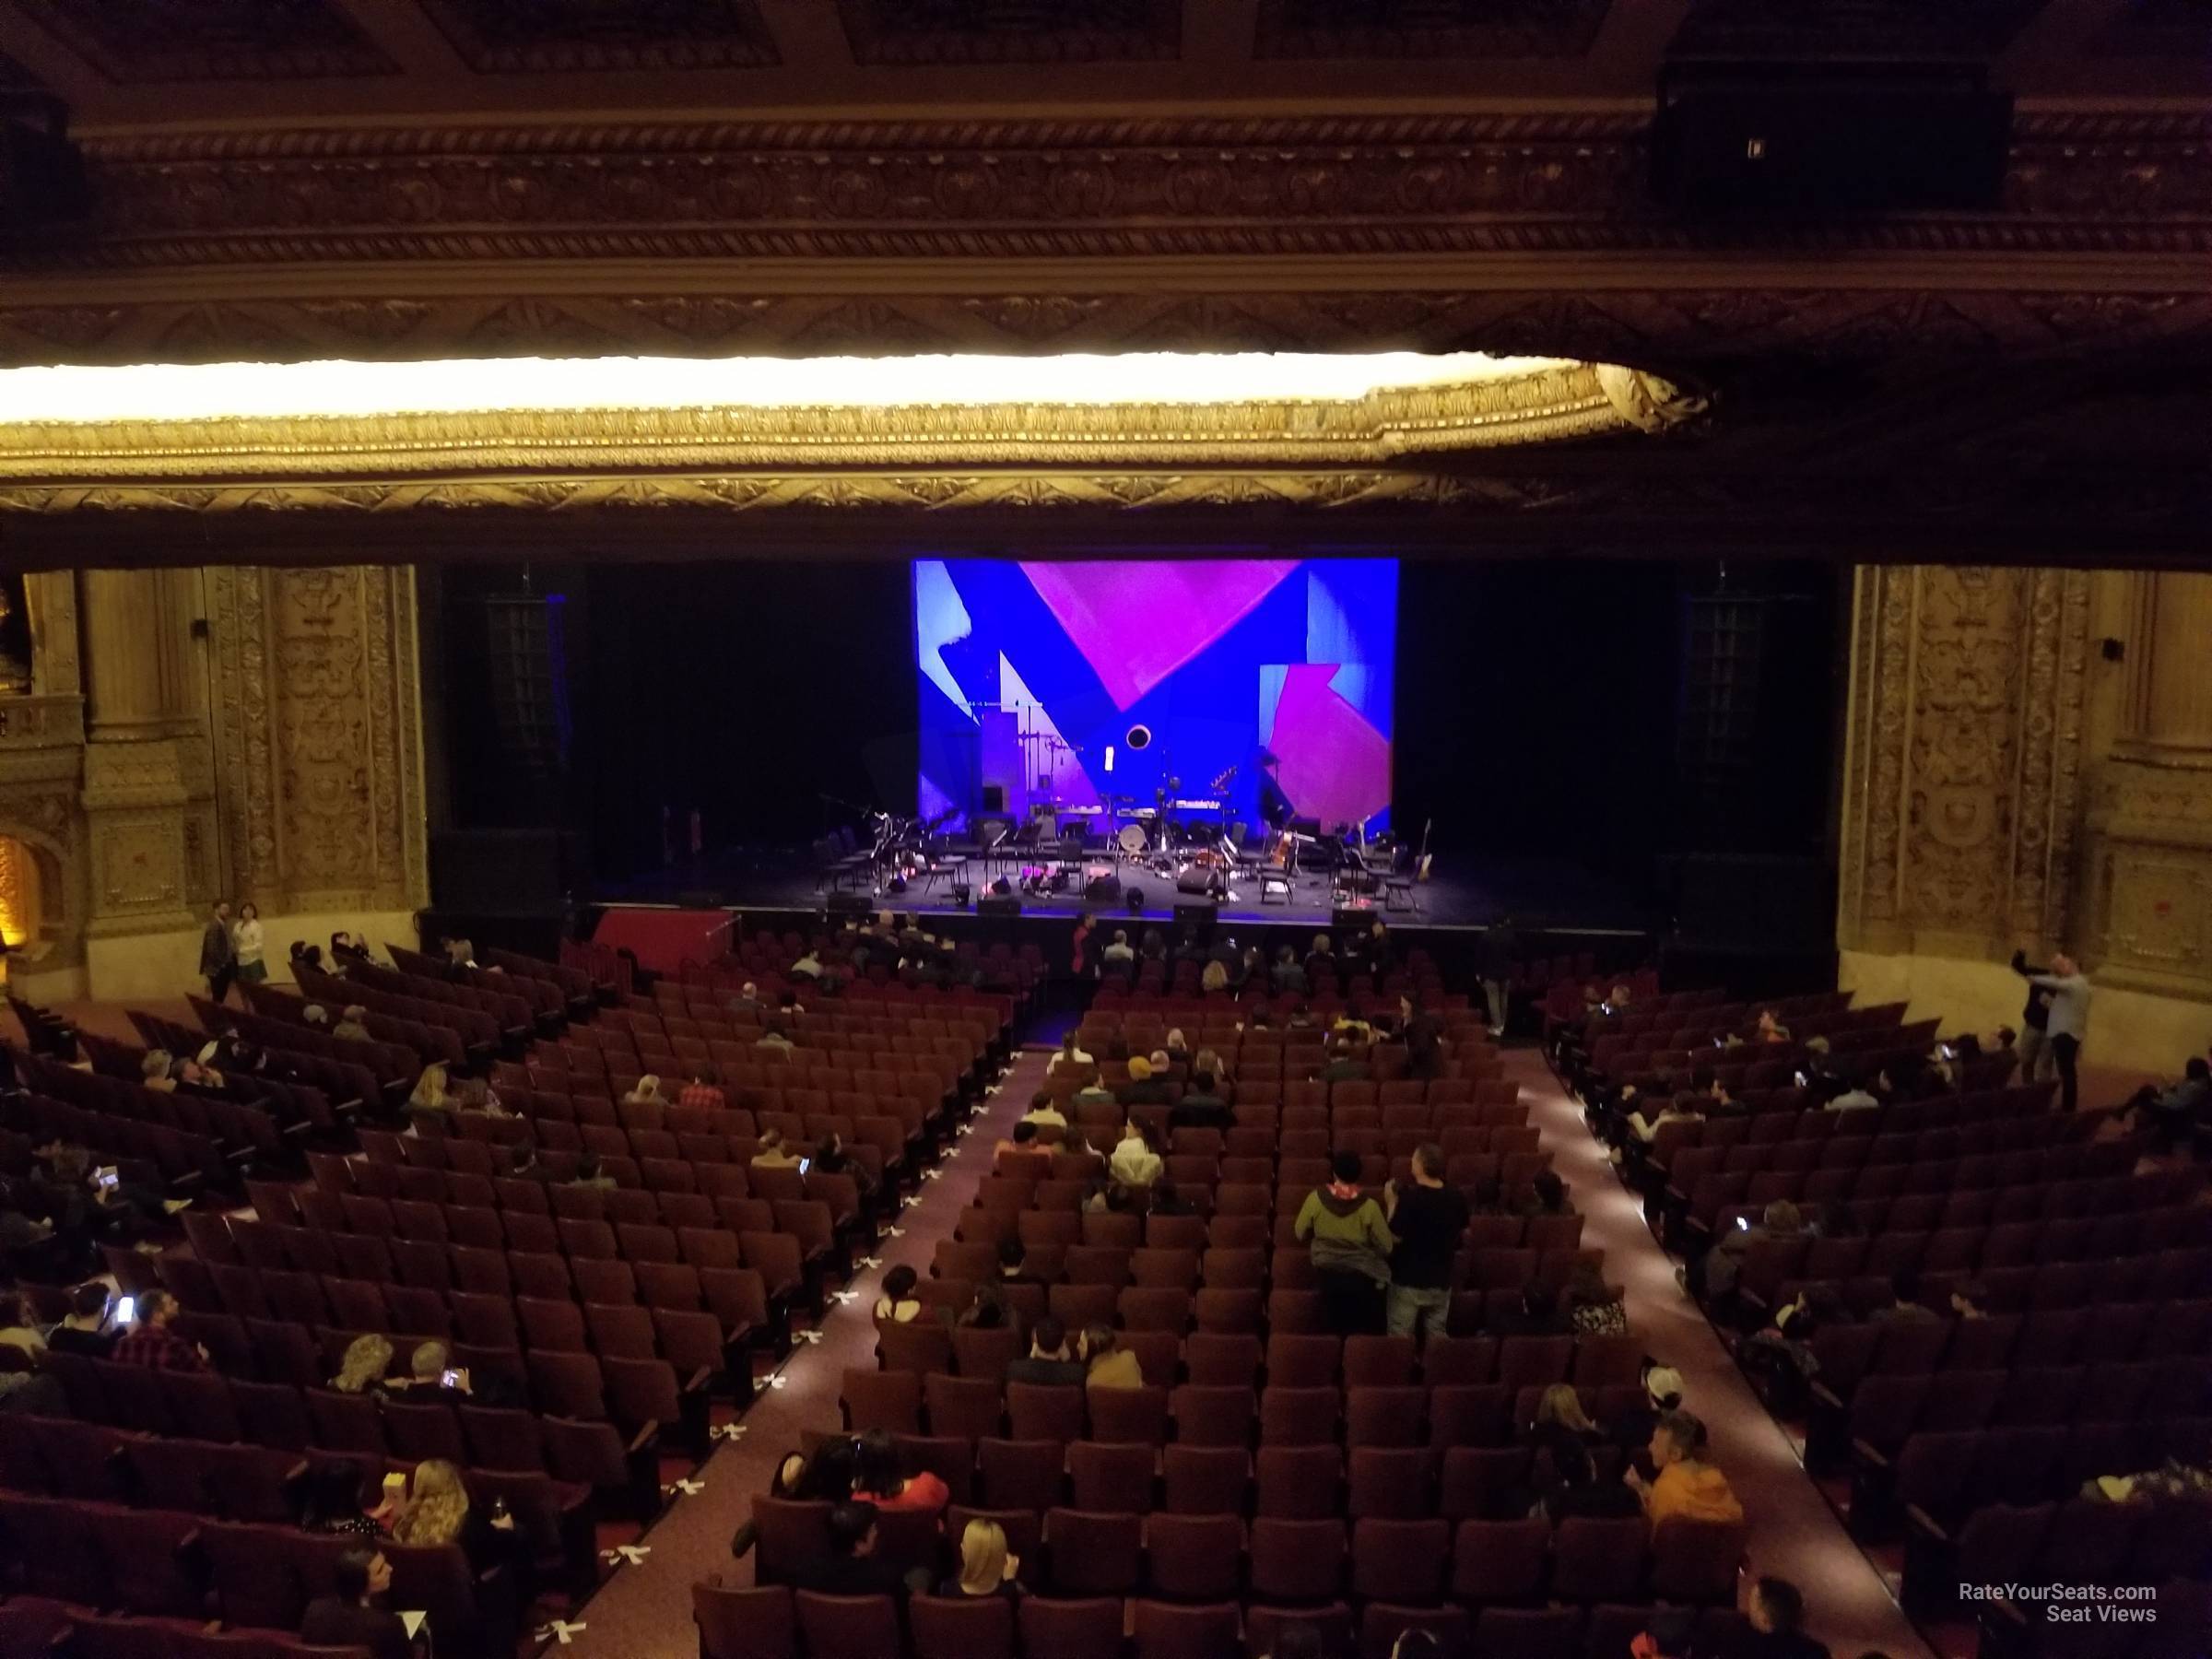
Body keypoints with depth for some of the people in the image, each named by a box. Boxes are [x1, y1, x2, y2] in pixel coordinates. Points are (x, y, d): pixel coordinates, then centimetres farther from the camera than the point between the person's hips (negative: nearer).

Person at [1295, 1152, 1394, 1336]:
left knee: (1335, 1331, 17)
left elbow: (1301, 1234, 2)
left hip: (1328, 1274, 2)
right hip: (1362, 1276, -2)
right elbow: (1386, 1247, -9)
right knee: (1364, 1332, 13)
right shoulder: (1368, 1206, -17)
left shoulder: (1316, 1199, -12)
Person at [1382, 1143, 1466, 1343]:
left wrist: (1391, 1203, -8)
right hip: (1441, 1281, 5)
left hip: (1408, 1280, -5)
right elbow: (1463, 1234, 10)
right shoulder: (1457, 1197, -5)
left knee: (1400, 1339, 7)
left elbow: (1395, 1237, -17)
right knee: (1437, 1336, 16)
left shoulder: (1409, 1197, -22)